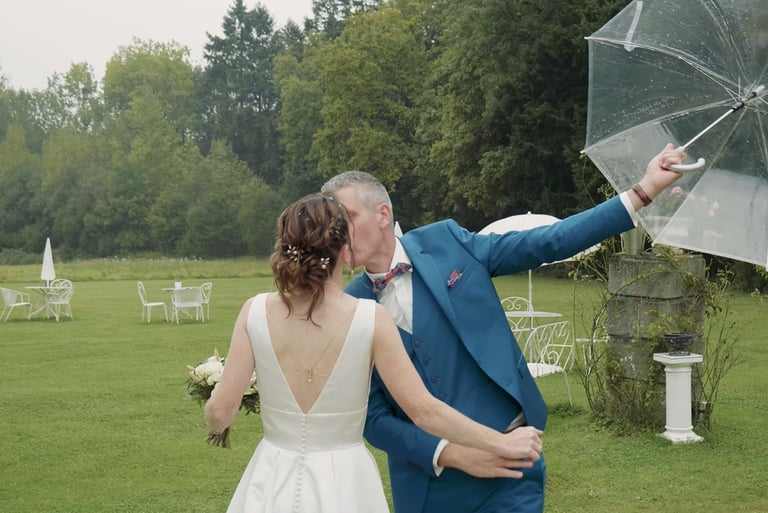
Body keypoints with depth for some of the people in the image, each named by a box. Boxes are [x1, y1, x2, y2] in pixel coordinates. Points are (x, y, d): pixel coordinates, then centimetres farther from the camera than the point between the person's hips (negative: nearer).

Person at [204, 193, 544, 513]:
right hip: (342, 485, -1)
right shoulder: (370, 319, -15)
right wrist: (503, 444, -3)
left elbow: (221, 410, -9)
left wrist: (217, 425, 16)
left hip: (275, 482, 1)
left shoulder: (256, 312, -10)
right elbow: (424, 411, -14)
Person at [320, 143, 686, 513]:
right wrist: (450, 454, -14)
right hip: (428, 480, 1)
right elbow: (373, 416, -2)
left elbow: (546, 244, -1)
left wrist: (643, 191, -3)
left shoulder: (446, 241, -3)